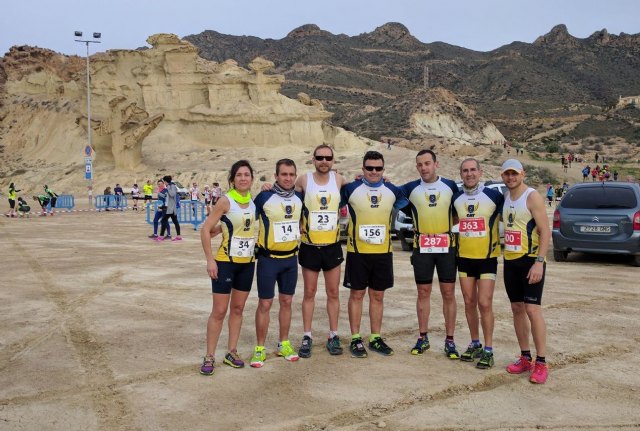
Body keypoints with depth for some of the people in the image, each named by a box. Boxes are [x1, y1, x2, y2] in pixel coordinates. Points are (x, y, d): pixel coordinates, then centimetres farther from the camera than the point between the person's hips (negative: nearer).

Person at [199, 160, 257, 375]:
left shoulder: (254, 202, 4)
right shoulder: (226, 201, -12)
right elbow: (206, 230, -13)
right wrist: (210, 260, -16)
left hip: (247, 263, 6)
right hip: (225, 262, -5)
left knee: (238, 309, 13)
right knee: (219, 311, -2)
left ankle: (232, 352, 24)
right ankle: (209, 357, 8)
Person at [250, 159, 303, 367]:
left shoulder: (299, 197, 2)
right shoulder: (264, 196, -13)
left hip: (291, 258, 5)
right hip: (268, 259, -4)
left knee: (286, 301, 12)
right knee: (265, 303, 0)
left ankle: (284, 344, 25)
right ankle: (260, 348, 12)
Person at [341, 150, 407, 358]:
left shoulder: (392, 191, 4)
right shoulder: (351, 189, -4)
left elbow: (405, 203, 20)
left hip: (383, 252, 3)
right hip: (357, 251, -3)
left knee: (378, 296, 10)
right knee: (357, 294, 4)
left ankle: (375, 338, 21)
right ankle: (355, 339, 13)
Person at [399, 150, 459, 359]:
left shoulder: (450, 186, 2)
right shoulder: (411, 188, 2)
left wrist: (453, 225, -6)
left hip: (447, 246, 0)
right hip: (422, 247, 1)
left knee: (448, 293, 2)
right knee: (423, 292, 7)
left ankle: (449, 340, 11)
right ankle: (423, 338, 19)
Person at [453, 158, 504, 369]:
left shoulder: (494, 195, -8)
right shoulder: (456, 198, 5)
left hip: (487, 257, -4)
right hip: (464, 257, 4)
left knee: (484, 303, -7)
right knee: (469, 303, 10)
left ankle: (488, 350, 5)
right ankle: (475, 344, 25)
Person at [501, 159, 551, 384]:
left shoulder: (532, 197, -11)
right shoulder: (506, 197, 12)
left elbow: (545, 232, -15)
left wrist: (539, 262, -23)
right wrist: (503, 254, 13)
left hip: (531, 260, -7)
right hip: (510, 261, 7)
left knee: (532, 309, -11)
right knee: (517, 309, 9)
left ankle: (541, 363, -4)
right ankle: (525, 358, 18)